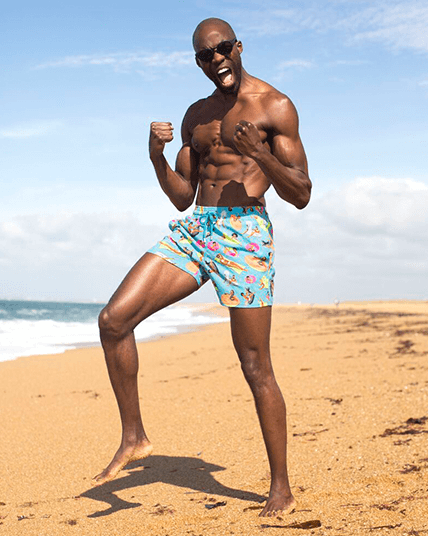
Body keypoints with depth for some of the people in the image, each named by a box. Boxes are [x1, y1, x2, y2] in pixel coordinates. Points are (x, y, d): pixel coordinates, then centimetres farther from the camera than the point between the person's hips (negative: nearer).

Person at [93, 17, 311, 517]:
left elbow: (302, 195, -3)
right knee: (113, 318, -10)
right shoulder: (196, 114, 18)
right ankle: (133, 437, 5)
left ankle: (281, 489, 11)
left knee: (256, 368, -3)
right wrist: (157, 155, -1)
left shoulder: (275, 106, 0)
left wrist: (258, 154, -19)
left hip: (245, 233, -5)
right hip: (192, 230, 6)